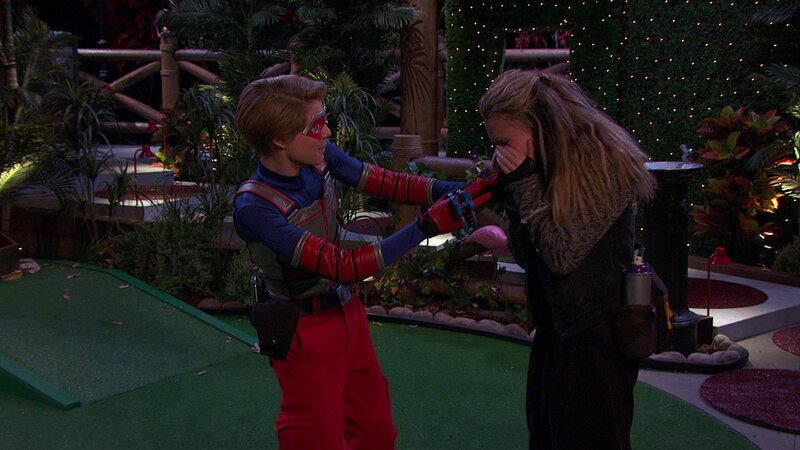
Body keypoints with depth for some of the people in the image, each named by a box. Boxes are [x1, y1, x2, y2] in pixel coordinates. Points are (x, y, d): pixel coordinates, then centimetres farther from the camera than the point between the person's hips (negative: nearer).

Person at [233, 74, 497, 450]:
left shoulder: (320, 156, -11)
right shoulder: (254, 206, -29)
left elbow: (388, 184, -6)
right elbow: (340, 266, -31)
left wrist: (461, 191, -19)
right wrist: (427, 227, -33)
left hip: (347, 312, 6)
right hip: (305, 331, -6)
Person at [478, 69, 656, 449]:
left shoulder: (605, 163, -17)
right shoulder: (545, 164, 3)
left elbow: (562, 256, -20)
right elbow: (525, 256, 4)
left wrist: (525, 184, -19)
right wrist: (511, 187, -7)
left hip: (594, 336, -7)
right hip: (554, 331, 7)